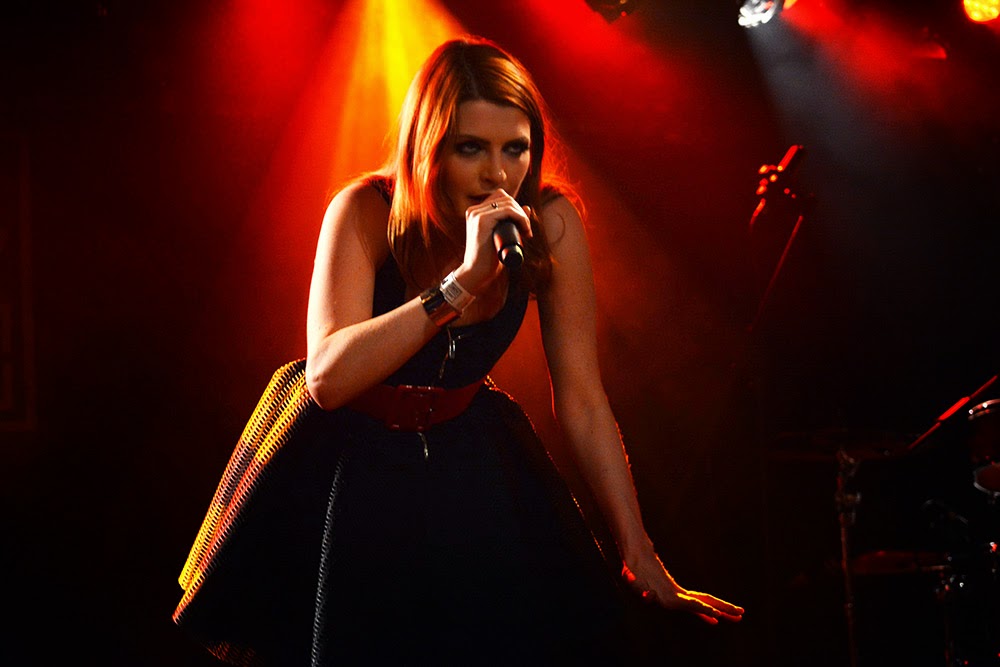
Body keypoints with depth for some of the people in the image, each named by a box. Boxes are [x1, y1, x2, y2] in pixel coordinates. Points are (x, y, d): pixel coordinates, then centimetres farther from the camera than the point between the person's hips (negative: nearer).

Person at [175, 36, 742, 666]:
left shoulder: (552, 223, -16)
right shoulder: (367, 212, -23)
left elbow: (582, 401, -13)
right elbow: (328, 378, -36)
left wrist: (643, 562, -17)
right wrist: (463, 279, -42)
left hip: (474, 462, 2)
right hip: (360, 468, -2)